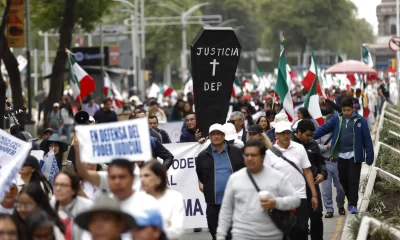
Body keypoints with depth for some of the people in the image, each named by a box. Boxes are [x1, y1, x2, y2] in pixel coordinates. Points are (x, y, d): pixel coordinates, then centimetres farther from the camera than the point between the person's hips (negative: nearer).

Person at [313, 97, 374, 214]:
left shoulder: (360, 120, -4)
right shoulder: (336, 119, 3)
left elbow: (367, 138, -3)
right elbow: (324, 128, -1)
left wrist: (369, 156, -6)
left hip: (354, 155, -3)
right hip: (341, 155, 3)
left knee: (353, 180, -5)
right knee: (343, 179, 12)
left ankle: (353, 204, -2)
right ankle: (350, 200, 29)